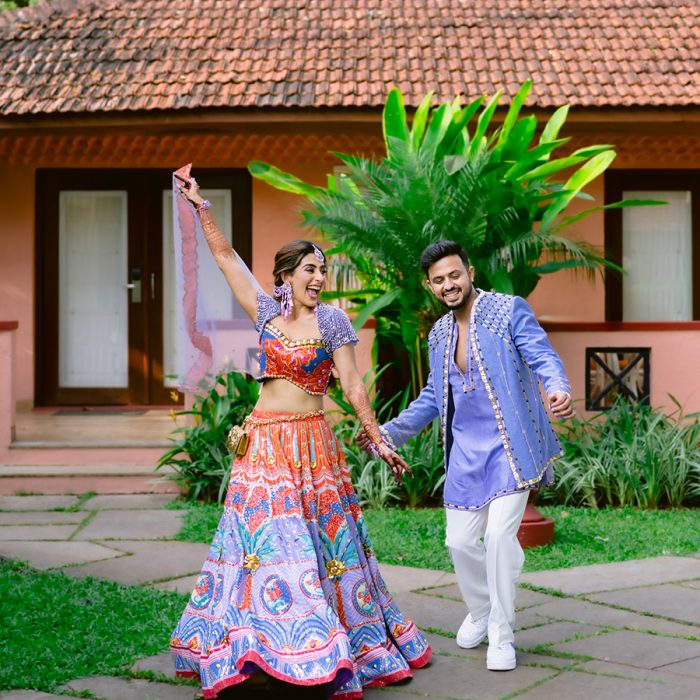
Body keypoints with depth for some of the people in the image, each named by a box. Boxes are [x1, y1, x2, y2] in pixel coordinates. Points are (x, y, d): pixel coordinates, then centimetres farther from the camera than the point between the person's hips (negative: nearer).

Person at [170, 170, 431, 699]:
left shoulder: (332, 321, 0)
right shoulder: (266, 311, 7)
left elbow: (354, 387, -1)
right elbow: (226, 256, 11)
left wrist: (378, 439, -3)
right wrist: (200, 206, 10)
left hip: (311, 444, -2)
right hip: (264, 442, 2)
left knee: (320, 538, 0)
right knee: (263, 535, -2)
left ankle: (333, 653, 8)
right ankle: (263, 644, 5)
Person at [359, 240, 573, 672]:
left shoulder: (509, 310, -4)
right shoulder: (439, 334, 14)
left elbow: (542, 356, -14)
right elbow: (434, 395, 24)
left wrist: (558, 389, -36)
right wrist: (391, 433, 19)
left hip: (509, 446, -6)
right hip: (465, 450, 6)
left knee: (499, 534, -16)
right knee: (460, 541, 6)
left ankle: (502, 636, -1)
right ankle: (480, 612, 34)